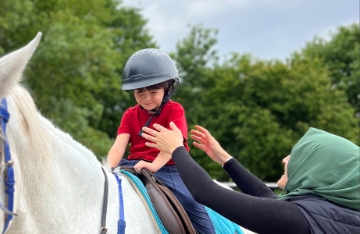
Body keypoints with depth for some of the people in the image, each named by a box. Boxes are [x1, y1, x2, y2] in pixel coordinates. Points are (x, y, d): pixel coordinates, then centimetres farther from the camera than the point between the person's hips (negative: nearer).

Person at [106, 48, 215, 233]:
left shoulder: (174, 110, -1)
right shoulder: (130, 115, 10)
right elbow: (119, 145, -4)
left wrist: (155, 165, -37)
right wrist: (109, 168, -26)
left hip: (168, 168, -4)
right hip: (136, 166, 4)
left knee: (193, 205, -23)